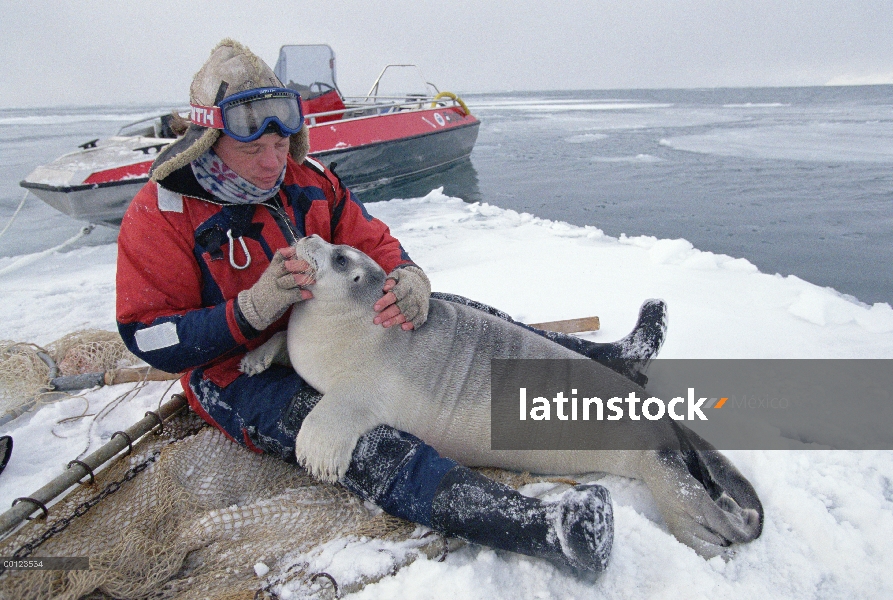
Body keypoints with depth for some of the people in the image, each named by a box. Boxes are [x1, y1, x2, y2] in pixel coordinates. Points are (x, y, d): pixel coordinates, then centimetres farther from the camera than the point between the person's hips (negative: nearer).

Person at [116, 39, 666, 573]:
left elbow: (374, 243, 0)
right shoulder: (160, 213, -15)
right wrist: (254, 307, -30)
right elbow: (151, 340, -16)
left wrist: (410, 280, -24)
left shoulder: (306, 179, 0)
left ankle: (605, 362, 5)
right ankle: (537, 528, -53)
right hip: (246, 375, -5)